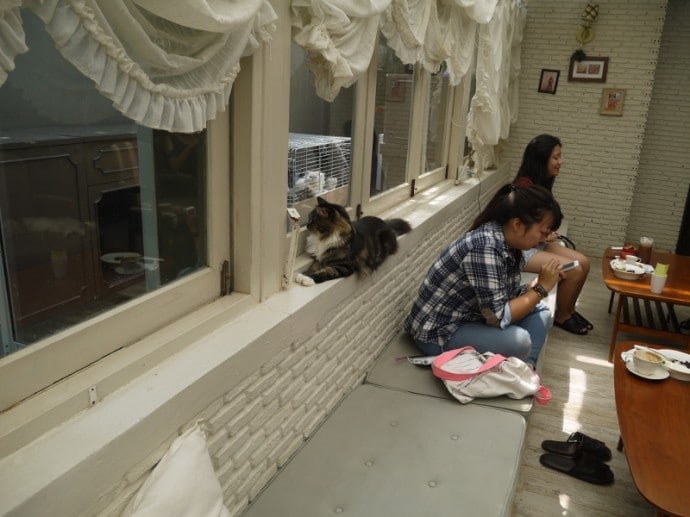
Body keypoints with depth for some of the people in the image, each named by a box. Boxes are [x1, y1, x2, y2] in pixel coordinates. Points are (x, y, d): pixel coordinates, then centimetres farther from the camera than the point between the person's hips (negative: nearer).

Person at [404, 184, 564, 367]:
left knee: (539, 311, 6)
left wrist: (539, 282, -10)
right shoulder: (485, 246, -29)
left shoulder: (509, 244, -1)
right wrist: (541, 288, -19)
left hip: (471, 318, 10)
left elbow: (508, 298, 4)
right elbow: (498, 317, -27)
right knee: (519, 340, -27)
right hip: (438, 332, -9)